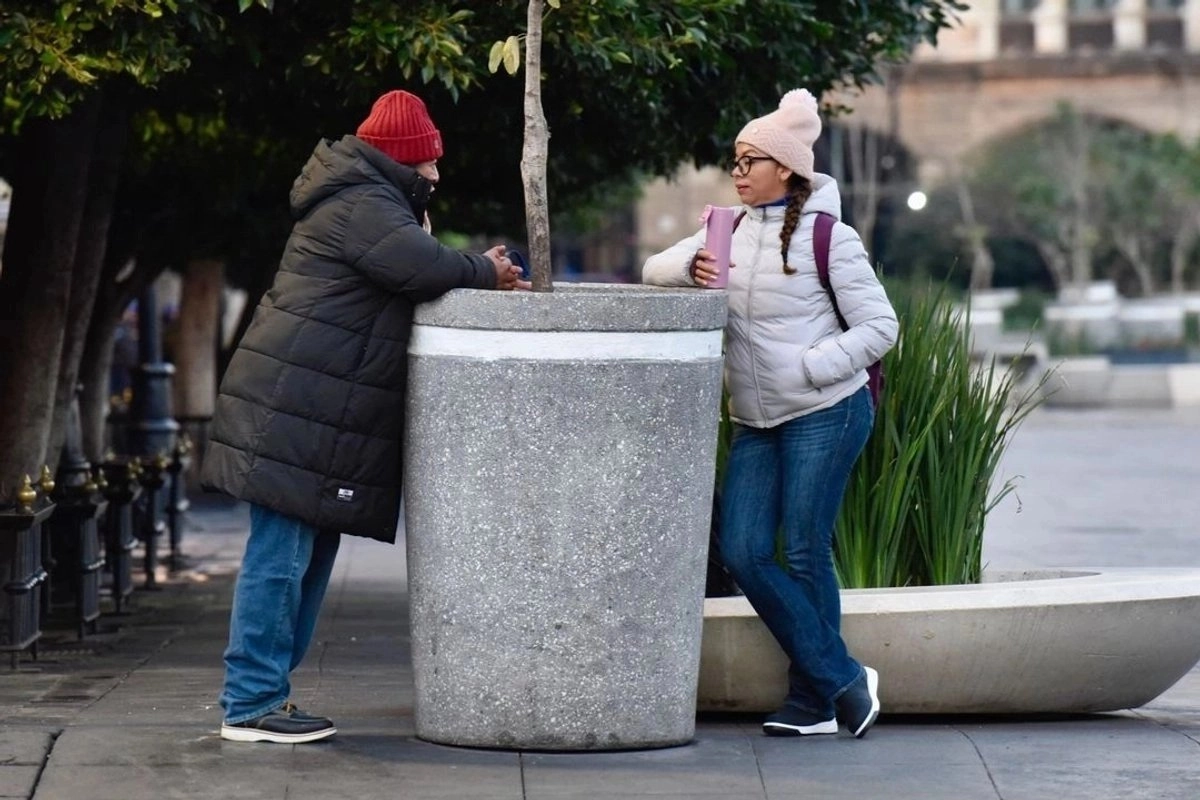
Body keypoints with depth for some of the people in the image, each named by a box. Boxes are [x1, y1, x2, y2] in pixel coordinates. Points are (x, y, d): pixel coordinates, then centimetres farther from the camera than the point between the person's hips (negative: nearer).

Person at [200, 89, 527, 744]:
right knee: (280, 556, -9)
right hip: (295, 413, -11)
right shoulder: (362, 206, -13)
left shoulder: (368, 201, 22)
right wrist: (488, 272, -7)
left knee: (309, 554, 14)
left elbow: (411, 275, 25)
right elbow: (426, 268, -25)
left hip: (307, 413, 11)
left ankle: (259, 692, 19)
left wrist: (481, 273, 10)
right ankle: (250, 707, -7)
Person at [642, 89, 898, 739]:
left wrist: (808, 368, -16)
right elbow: (654, 269, 11)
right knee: (741, 551, -3)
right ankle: (844, 680, 3)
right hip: (754, 423, 7)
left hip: (823, 415, -6)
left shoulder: (827, 236, -6)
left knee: (804, 556, -5)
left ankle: (812, 702, 7)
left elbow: (879, 326, -7)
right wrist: (690, 267, -11)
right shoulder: (734, 228, 12)